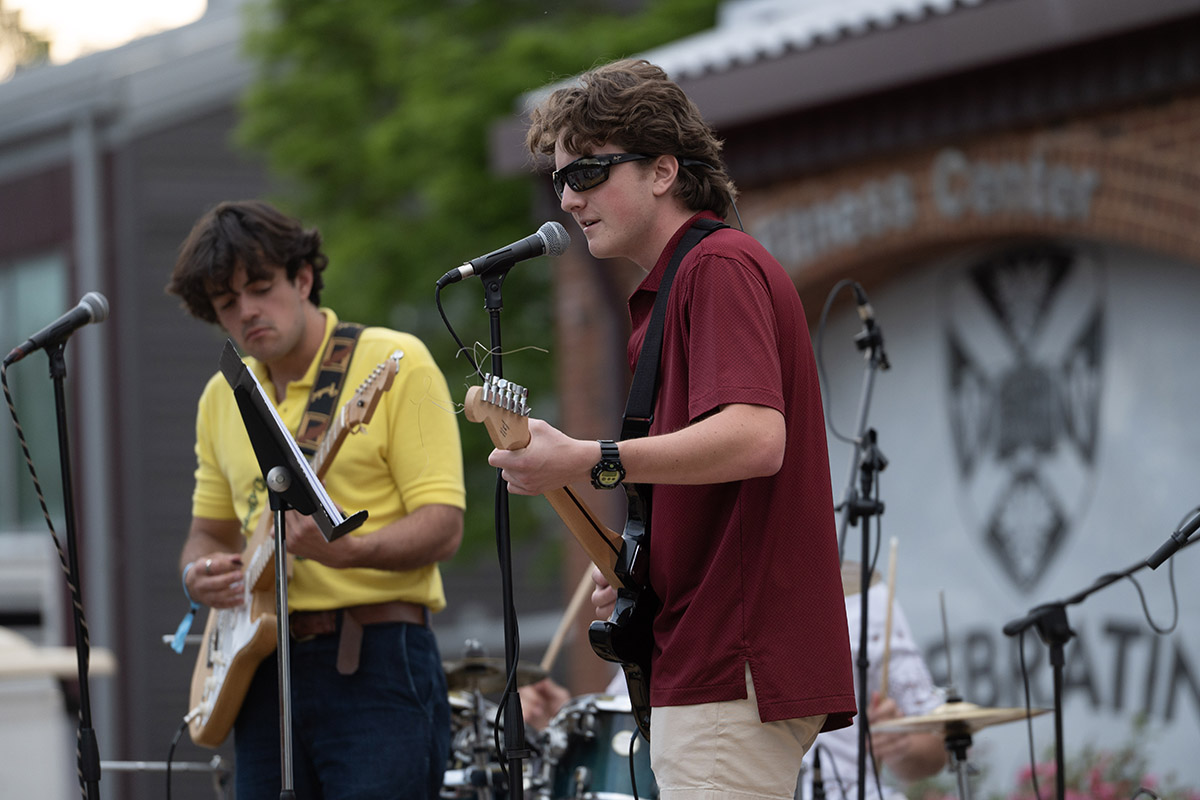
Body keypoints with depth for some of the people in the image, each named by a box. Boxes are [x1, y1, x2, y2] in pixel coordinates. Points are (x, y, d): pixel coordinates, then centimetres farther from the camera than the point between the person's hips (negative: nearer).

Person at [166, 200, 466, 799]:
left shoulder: (396, 363, -4)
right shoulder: (223, 399, 15)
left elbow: (443, 526, -10)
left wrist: (345, 553, -27)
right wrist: (201, 574, 2)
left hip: (376, 665, -6)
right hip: (263, 674, 6)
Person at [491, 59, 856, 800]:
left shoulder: (720, 266, -10)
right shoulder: (674, 289, 22)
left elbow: (754, 438, -26)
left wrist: (590, 462, -30)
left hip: (734, 668, -11)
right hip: (718, 663, 11)